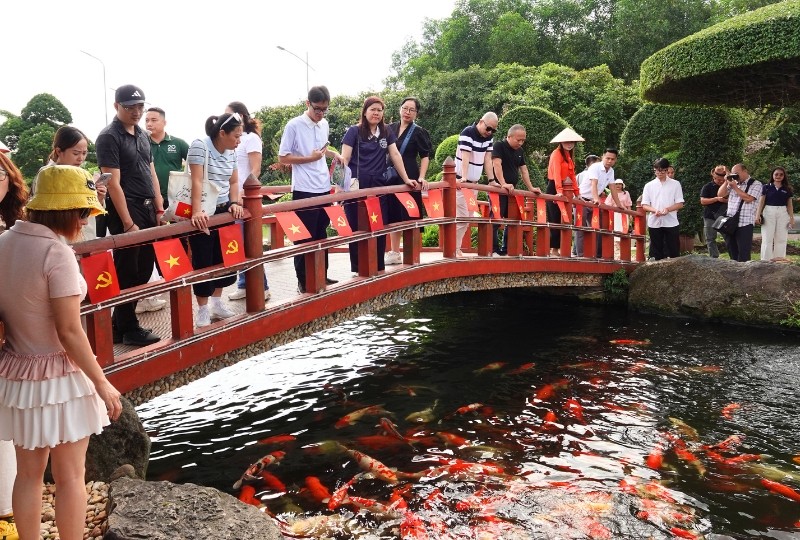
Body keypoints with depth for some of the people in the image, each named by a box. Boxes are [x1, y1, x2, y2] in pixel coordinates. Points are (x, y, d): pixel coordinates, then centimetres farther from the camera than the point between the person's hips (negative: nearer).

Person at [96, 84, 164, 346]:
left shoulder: (142, 135, 14)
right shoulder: (109, 137, -10)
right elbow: (113, 183, -15)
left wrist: (159, 210, 10)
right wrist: (128, 223, -17)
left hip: (148, 209, 8)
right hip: (125, 211, -8)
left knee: (143, 271, 12)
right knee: (128, 273, 0)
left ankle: (119, 325, 24)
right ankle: (128, 328, 14)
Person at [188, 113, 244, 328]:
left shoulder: (231, 152, 6)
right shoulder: (199, 146, -15)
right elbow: (196, 181, -23)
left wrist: (235, 203, -6)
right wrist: (196, 211, -32)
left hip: (223, 211, 7)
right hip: (203, 213, -7)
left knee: (223, 258, 11)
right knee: (203, 261, -2)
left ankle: (217, 303, 26)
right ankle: (203, 310, 10)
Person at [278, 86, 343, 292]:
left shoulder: (324, 124, 9)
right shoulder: (294, 125, -11)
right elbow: (282, 158, -9)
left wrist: (334, 154, 6)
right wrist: (310, 158, -17)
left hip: (324, 188, 7)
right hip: (304, 190, -6)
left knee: (322, 235, 15)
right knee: (305, 238, 0)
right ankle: (303, 281, 9)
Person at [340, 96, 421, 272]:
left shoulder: (386, 133, 13)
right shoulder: (354, 131, -1)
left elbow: (395, 155, 13)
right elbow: (345, 159, -5)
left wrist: (406, 179, 10)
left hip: (379, 187, 4)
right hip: (357, 188, -4)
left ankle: (379, 268, 16)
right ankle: (358, 270, 12)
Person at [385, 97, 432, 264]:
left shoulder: (419, 132, -2)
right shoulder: (390, 128, 8)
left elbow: (425, 156, -3)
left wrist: (421, 177, -14)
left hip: (409, 178, -5)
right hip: (391, 177, 5)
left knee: (409, 216, -3)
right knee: (393, 215, 10)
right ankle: (394, 253, 21)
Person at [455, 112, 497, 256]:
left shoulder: (488, 137, 8)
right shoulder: (467, 133, -14)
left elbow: (487, 160, 8)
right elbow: (465, 158, -23)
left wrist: (491, 180, 2)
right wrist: (463, 178, -32)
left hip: (474, 183, 7)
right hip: (461, 182, -7)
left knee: (469, 217, 5)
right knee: (462, 217, -13)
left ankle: (457, 247, 11)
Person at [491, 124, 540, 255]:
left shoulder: (520, 151, 16)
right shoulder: (499, 146, -7)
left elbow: (524, 170, 20)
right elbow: (497, 164, -21)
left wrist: (531, 188, 13)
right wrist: (503, 184, -32)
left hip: (512, 190, 8)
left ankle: (506, 249, 15)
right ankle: (494, 250, -7)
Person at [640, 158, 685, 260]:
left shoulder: (675, 184, 5)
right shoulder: (649, 185, 8)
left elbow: (680, 204, 2)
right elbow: (644, 205, 5)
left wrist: (668, 209, -17)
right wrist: (655, 210, -16)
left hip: (671, 223, -1)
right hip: (654, 223, 1)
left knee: (674, 252, -1)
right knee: (657, 252, 6)